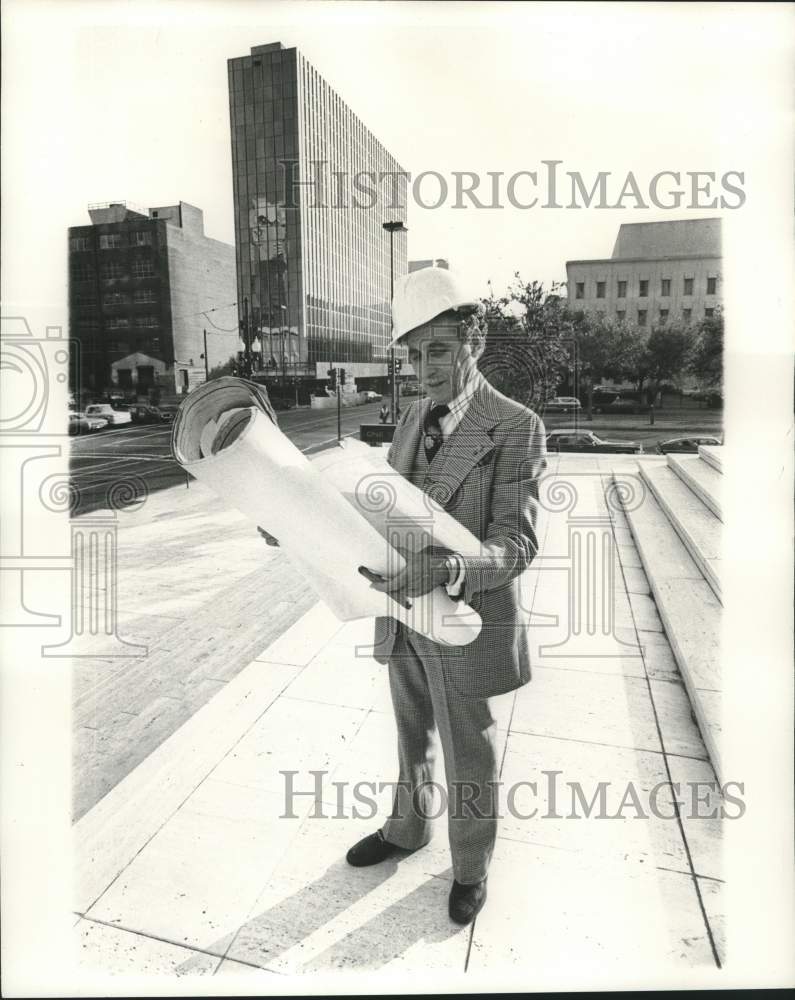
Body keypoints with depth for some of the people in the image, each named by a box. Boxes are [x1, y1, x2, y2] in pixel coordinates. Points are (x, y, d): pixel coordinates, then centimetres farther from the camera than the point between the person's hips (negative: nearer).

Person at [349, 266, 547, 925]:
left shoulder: (517, 428, -18)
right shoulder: (413, 420, 3)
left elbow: (517, 542, -24)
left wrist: (451, 567, -43)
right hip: (405, 614, 6)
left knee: (468, 754, 16)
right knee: (414, 736, 26)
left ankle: (470, 866, 43)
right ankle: (408, 828, 53)